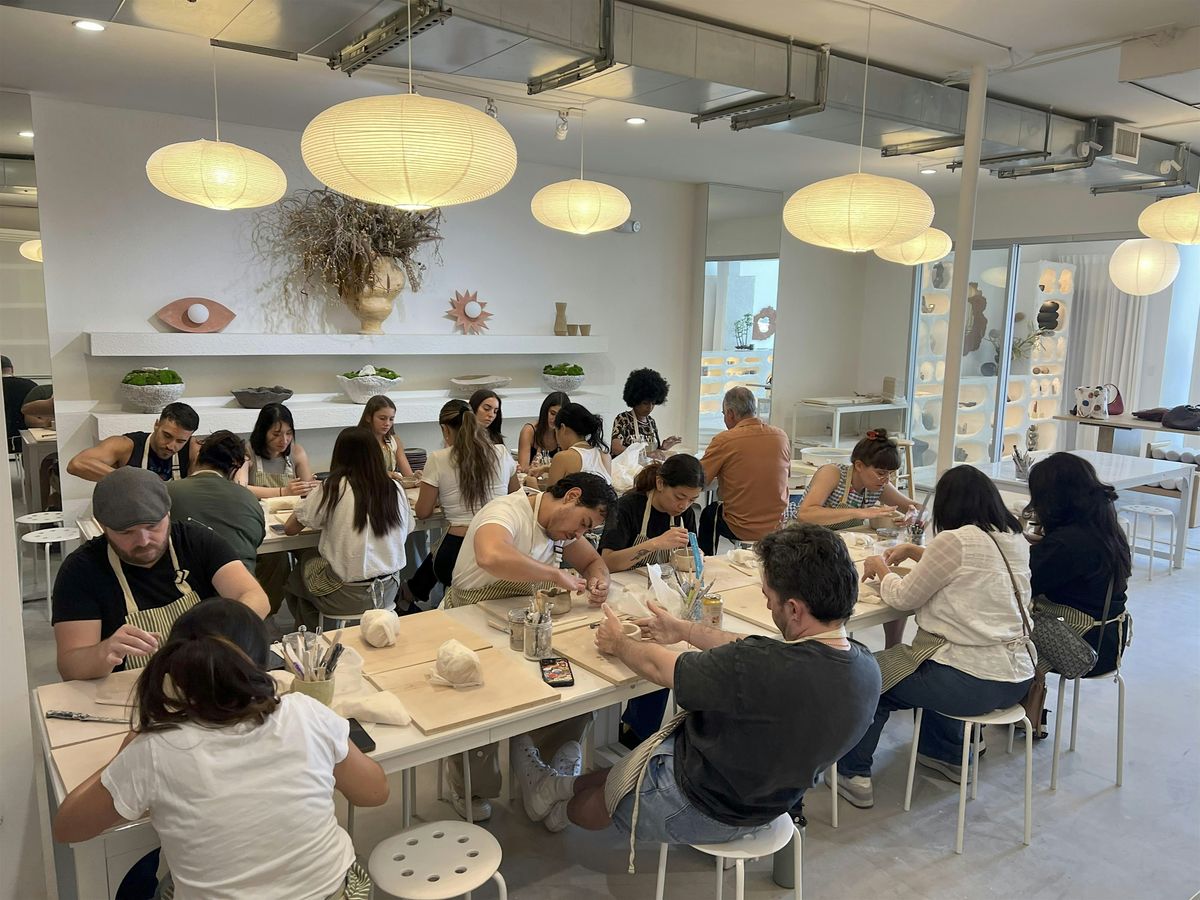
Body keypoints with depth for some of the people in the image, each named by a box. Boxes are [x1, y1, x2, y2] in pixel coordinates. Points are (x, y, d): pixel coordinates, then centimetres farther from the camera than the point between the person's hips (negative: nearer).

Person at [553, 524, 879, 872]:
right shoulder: (866, 668, -17)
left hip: (705, 811, -6)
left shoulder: (765, 668, -40)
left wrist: (617, 642, -1)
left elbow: (659, 667, -22)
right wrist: (684, 629, 9)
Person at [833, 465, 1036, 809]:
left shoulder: (956, 540, -17)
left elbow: (904, 598, -8)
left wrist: (881, 570, 10)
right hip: (1018, 679, 8)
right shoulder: (1015, 540, 6)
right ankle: (946, 755, 44)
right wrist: (914, 551, 22)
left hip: (973, 683, -8)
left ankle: (853, 773, 20)